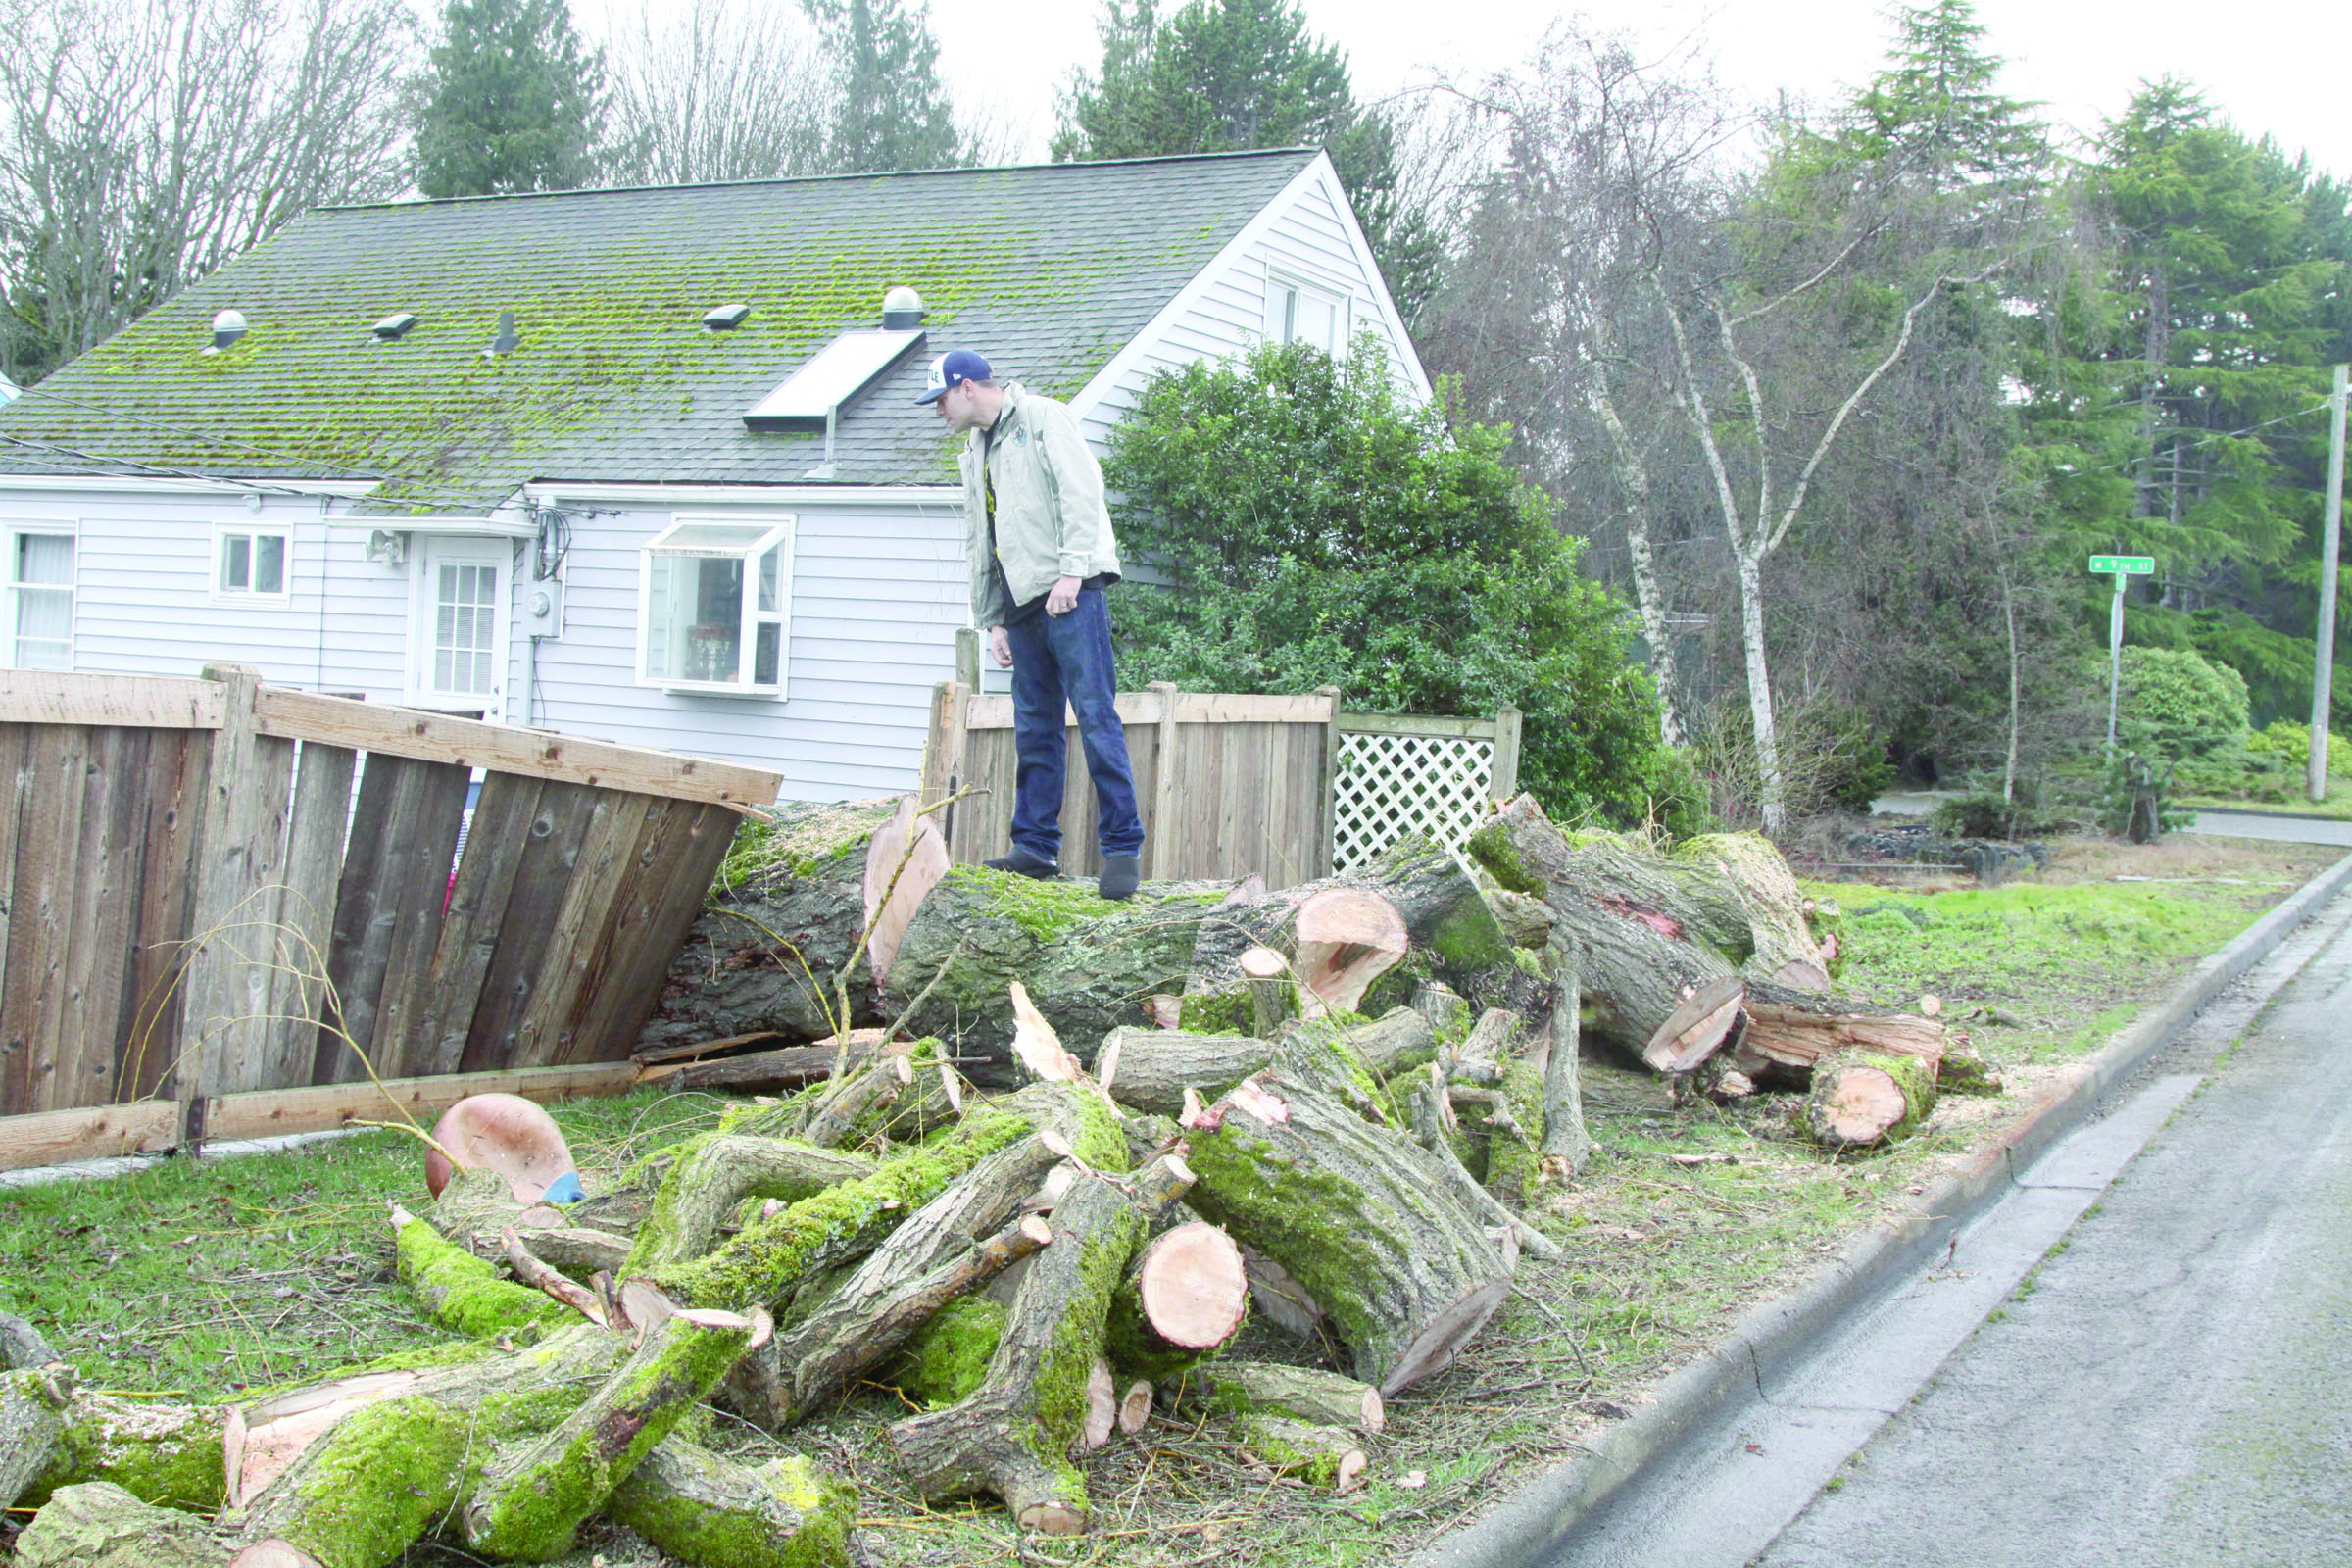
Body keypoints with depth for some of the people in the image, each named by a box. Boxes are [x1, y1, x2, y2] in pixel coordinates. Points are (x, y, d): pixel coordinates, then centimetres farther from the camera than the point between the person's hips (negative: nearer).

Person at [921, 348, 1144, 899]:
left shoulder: (1042, 418, 0)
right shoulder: (975, 451, 24)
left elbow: (1080, 492, -11)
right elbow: (979, 542, 25)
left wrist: (1071, 571, -19)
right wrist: (994, 620, 19)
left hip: (1069, 595, -8)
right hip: (1023, 605, 8)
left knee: (1096, 717, -11)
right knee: (1034, 728, 6)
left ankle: (1124, 848, -11)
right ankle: (1037, 847, 9)